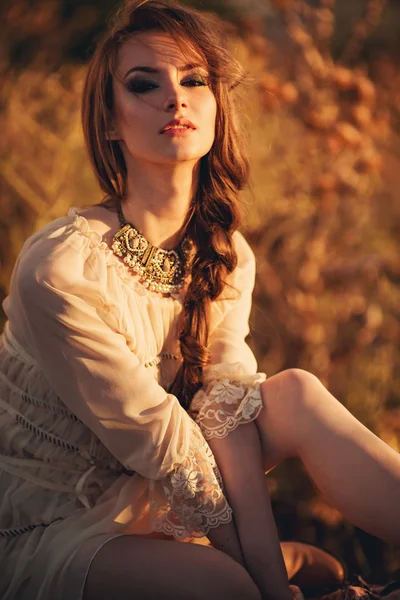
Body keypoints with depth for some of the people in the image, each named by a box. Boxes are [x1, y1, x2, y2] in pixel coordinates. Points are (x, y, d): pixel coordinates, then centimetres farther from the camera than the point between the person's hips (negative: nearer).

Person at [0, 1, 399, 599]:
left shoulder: (227, 257, -3)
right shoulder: (60, 270, -26)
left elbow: (230, 413, -16)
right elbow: (160, 442, -23)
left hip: (137, 497, 6)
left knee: (296, 394, -15)